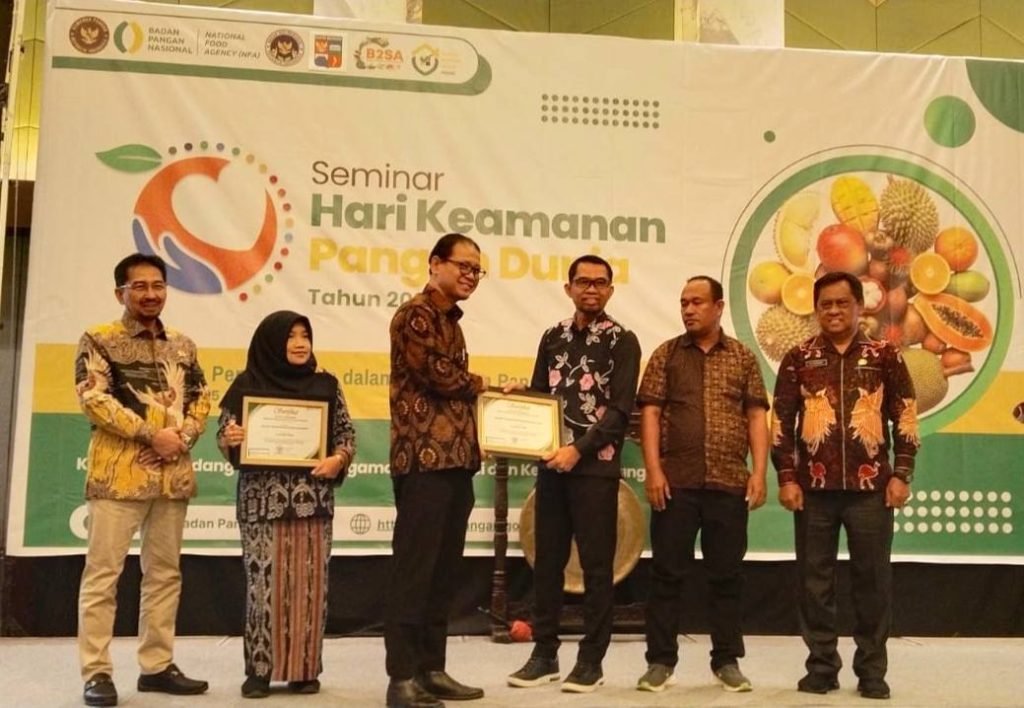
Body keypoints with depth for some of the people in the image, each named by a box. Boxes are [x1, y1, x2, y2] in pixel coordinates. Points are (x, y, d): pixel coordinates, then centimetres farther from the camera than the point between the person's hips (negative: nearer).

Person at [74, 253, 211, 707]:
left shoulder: (182, 346, 15)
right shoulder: (98, 340, 0)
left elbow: (201, 399, 12)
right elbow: (93, 399, -12)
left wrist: (181, 437, -8)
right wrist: (151, 434, -17)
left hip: (173, 474, 6)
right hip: (119, 473, -5)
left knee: (165, 572, 10)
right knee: (103, 572, -3)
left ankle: (157, 665, 19)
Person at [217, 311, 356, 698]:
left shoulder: (325, 384, 6)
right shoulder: (248, 384, 1)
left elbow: (346, 431, 9)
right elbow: (224, 436, 3)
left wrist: (338, 459, -9)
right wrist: (230, 440, -19)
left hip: (313, 497, 2)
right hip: (263, 497, -2)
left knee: (309, 582, 4)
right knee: (265, 582, -1)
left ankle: (304, 668, 14)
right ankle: (260, 668, 10)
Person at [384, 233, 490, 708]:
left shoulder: (451, 321, 21)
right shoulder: (415, 315, -7)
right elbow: (441, 378, -15)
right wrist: (481, 385, 3)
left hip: (456, 461, 9)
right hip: (424, 460, -9)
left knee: (443, 570, 11)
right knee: (414, 569, -5)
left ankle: (431, 668, 19)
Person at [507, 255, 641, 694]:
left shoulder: (622, 341, -2)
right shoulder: (553, 337, 13)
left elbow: (620, 410, -9)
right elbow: (538, 396, 15)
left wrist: (579, 448, -18)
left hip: (596, 466, -4)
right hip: (552, 462, 5)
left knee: (596, 564, 2)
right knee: (547, 560, 9)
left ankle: (591, 659, 12)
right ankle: (545, 653, 19)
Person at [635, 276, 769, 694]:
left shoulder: (743, 358, 9)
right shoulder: (666, 354, 6)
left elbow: (756, 417, 6)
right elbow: (650, 413, 1)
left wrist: (759, 472, -4)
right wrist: (653, 470, -9)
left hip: (730, 483, 1)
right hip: (676, 482, -1)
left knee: (727, 574, 7)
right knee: (667, 573, 2)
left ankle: (727, 660, 18)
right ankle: (660, 661, 11)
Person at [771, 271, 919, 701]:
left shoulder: (885, 356, 6)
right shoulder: (798, 359, 6)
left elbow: (905, 420, 5)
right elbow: (781, 423, 4)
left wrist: (901, 475, -3)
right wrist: (787, 478, -3)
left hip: (871, 487, 0)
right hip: (814, 487, 1)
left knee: (872, 580, 5)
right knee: (815, 580, 5)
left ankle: (872, 670, 17)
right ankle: (821, 667, 17)